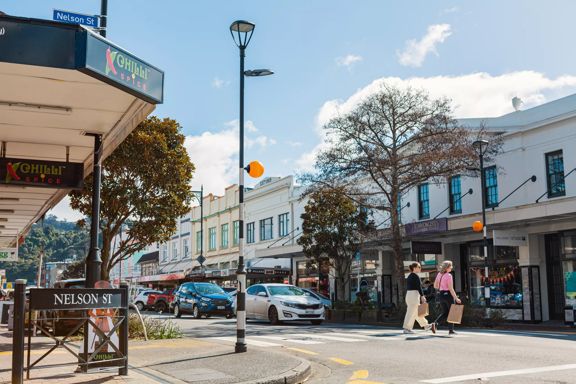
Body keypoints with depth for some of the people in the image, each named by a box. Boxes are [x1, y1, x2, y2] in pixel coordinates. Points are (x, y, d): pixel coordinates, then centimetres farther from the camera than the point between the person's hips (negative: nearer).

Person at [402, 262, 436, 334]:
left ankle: (426, 325, 27)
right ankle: (407, 328, -2)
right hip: (414, 294, -10)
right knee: (411, 312, -5)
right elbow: (419, 287, -17)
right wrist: (422, 296, -13)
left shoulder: (409, 276, 16)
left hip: (408, 294, 10)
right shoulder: (416, 276, -11)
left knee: (417, 312, 16)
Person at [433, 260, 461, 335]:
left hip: (441, 295, 7)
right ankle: (451, 330, 11)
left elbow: (435, 286, 13)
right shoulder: (449, 276, -15)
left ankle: (436, 323, -6)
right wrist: (456, 298, -16)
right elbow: (451, 289, -18)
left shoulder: (439, 275, 6)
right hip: (448, 295, -6)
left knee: (444, 313, 16)